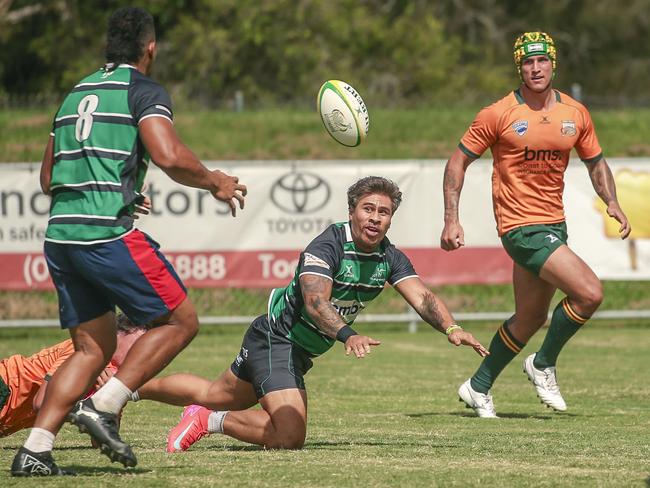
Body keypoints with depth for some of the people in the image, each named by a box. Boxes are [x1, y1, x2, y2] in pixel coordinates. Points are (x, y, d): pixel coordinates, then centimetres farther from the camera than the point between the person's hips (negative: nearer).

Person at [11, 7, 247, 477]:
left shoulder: (77, 93, 21)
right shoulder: (145, 91, -1)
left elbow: (48, 177, 26)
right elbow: (169, 156, -18)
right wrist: (215, 183, 0)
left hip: (60, 235, 7)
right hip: (108, 234, -7)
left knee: (92, 348, 13)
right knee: (180, 320, 5)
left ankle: (34, 451, 0)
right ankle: (104, 408, -7)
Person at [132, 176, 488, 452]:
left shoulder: (390, 258, -4)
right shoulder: (328, 246, -26)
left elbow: (421, 297, -14)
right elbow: (314, 301, -39)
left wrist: (451, 328, -34)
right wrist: (348, 336, -57)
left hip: (298, 352, 9)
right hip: (275, 339, -9)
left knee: (213, 395, 24)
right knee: (289, 438, -22)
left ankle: (130, 386, 42)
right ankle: (210, 421, 0)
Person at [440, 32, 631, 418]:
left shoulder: (576, 113, 5)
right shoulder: (498, 114, -9)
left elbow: (595, 162, 18)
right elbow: (459, 161, -2)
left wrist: (612, 203, 1)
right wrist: (452, 220, -9)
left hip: (554, 223, 7)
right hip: (521, 226, -7)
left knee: (531, 318, 14)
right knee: (590, 293, -18)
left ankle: (479, 387, 31)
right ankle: (544, 364, 3)